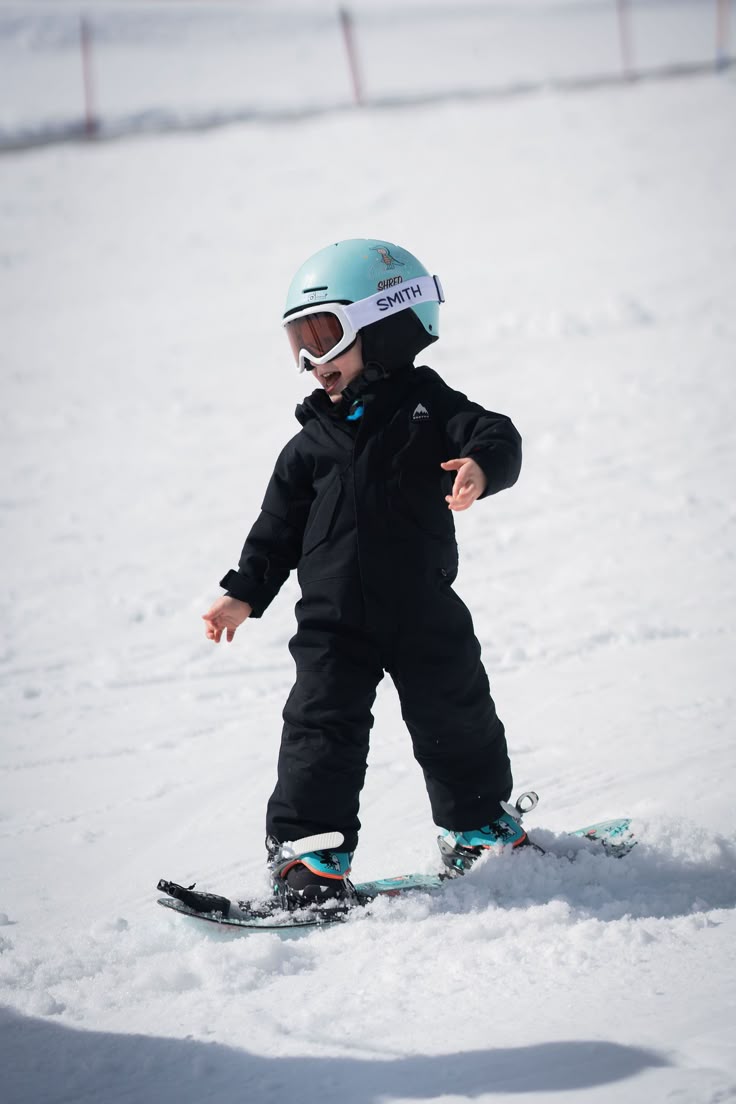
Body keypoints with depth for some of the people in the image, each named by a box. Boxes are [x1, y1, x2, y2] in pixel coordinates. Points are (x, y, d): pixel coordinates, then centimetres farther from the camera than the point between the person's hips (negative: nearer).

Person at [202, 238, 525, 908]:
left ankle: (481, 824, 31)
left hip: (424, 614, -2)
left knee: (454, 721, 10)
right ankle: (310, 852, -3)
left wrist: (481, 466, -38)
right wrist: (245, 594, 7)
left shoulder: (426, 406, -1)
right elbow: (279, 525, 13)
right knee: (322, 727, -7)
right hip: (334, 621, 2)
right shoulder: (312, 443, 8)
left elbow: (497, 437, -15)